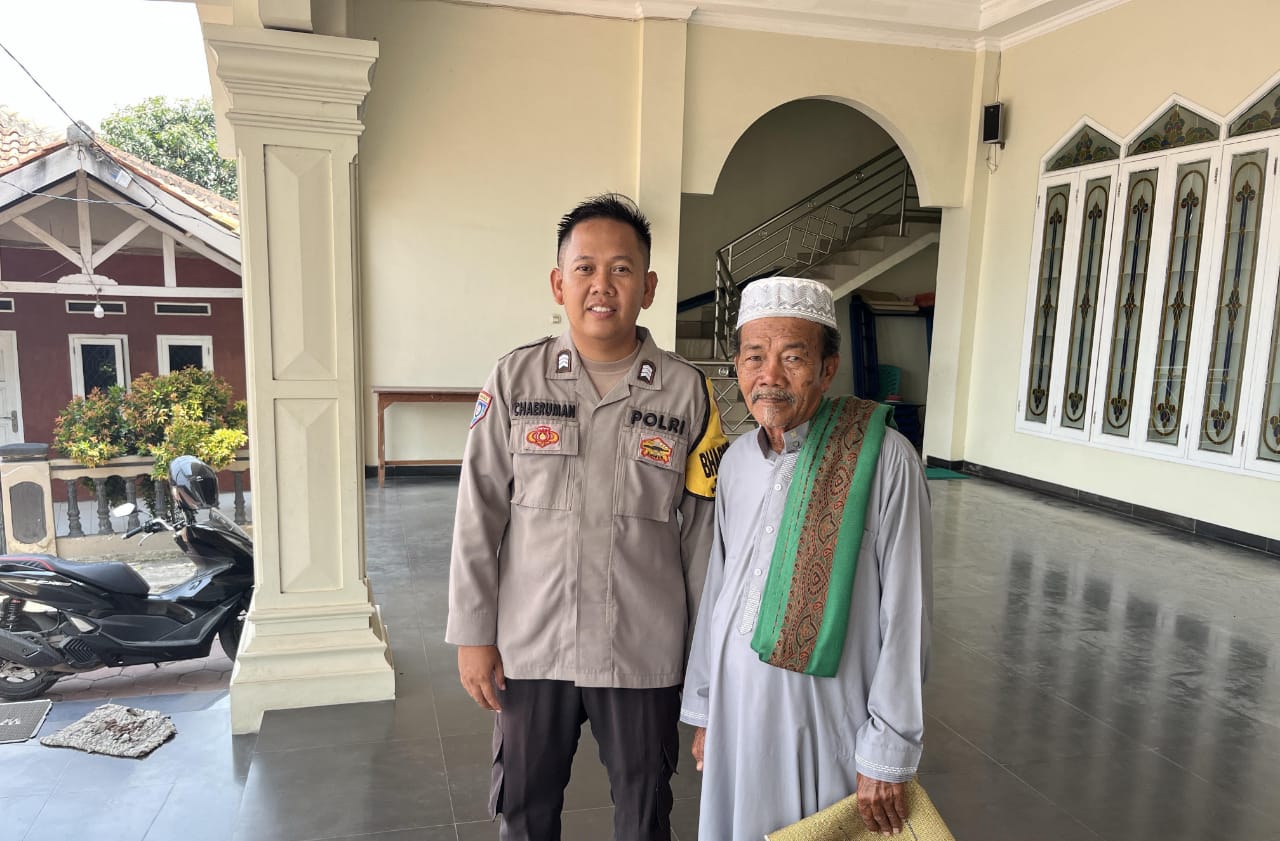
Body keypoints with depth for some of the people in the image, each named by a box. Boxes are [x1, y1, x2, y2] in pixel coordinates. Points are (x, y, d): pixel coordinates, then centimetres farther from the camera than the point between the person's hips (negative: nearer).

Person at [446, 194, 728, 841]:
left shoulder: (687, 391, -4)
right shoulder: (516, 379, -4)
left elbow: (700, 530, 0)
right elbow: (478, 517, -2)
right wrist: (473, 634, -2)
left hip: (644, 653, 0)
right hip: (529, 647, 1)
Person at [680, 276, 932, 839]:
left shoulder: (884, 461, -16)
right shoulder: (736, 460, 2)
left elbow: (905, 619, -14)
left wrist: (888, 758, -11)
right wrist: (702, 709, 13)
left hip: (822, 717, -5)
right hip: (735, 710, 5)